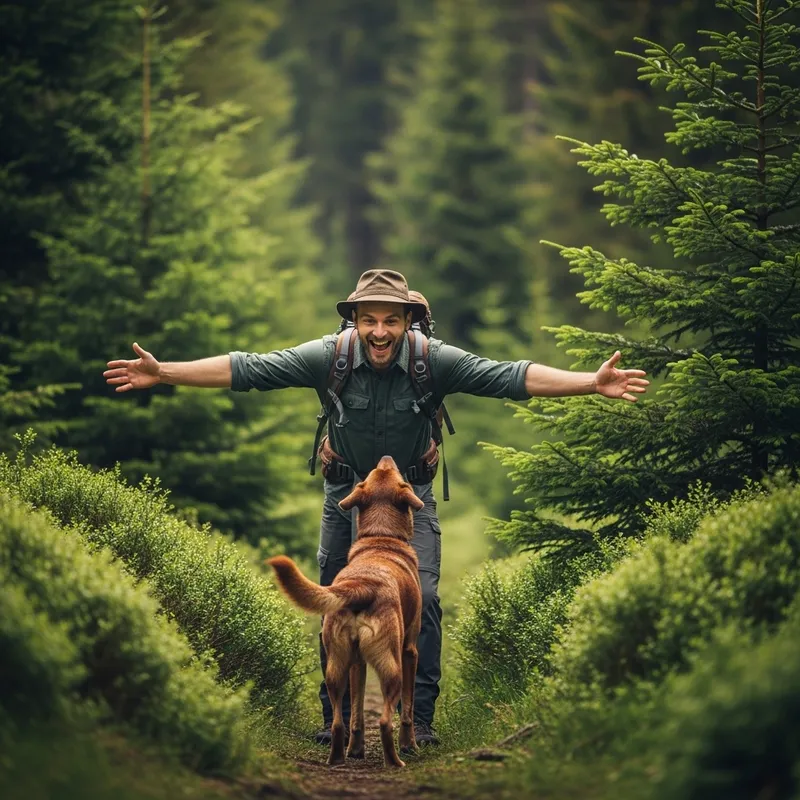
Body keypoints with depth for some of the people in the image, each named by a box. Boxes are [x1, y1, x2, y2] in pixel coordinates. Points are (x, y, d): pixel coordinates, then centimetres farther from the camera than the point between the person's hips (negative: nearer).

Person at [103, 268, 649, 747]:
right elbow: (247, 370, -20)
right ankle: (337, 717, 13)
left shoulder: (435, 361, -20)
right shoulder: (330, 357, -19)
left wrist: (592, 383, -35)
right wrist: (163, 373, -26)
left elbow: (509, 377, -25)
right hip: (346, 495, 1)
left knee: (421, 598, -13)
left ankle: (419, 716, -6)